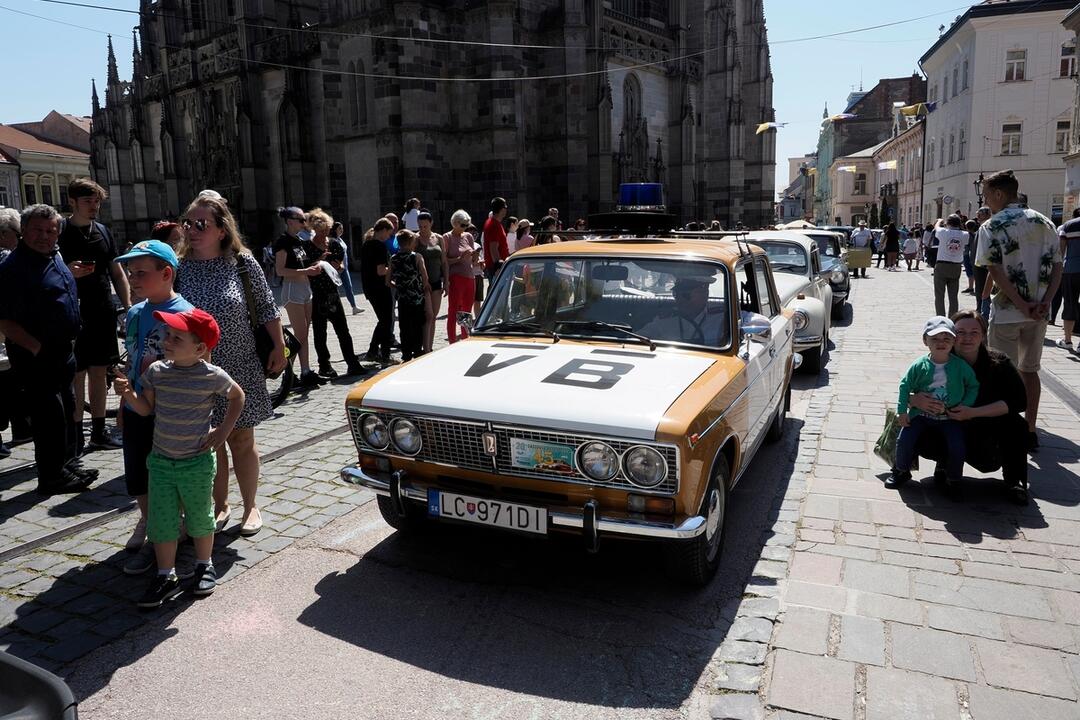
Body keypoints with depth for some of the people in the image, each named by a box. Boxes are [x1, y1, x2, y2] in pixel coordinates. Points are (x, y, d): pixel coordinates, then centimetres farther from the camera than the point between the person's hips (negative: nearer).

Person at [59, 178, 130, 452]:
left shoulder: (103, 231, 11)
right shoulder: (60, 233, -6)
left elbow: (117, 273, 15)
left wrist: (128, 306, 8)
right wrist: (68, 273, -25)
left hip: (103, 314, 5)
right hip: (75, 315, -5)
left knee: (98, 373, 11)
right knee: (77, 376, -1)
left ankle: (98, 433, 20)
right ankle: (76, 437, 8)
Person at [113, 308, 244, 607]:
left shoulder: (213, 376, -15)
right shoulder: (156, 371, -5)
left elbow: (238, 396, 3)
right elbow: (147, 409, 6)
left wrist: (223, 430, -2)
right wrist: (129, 394, -12)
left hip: (197, 463, -3)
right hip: (160, 460, 3)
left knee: (200, 518, 13)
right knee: (161, 522, 8)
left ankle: (204, 566, 34)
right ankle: (166, 576, 23)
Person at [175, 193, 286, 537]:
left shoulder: (242, 262, -7)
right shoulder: (179, 267, -3)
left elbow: (267, 308, -1)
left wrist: (278, 348, -1)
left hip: (240, 369, -2)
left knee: (242, 440, 10)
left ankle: (250, 506, 26)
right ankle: (220, 506, 29)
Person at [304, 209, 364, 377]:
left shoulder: (335, 245, 9)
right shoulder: (307, 246, -5)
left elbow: (341, 267, 18)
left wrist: (338, 267, -4)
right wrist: (319, 262, -19)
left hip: (332, 293, 4)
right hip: (315, 295, -4)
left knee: (343, 331, 2)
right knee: (320, 333, 6)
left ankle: (352, 364, 5)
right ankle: (324, 366, 15)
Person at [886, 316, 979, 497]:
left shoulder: (961, 366, -5)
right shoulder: (919, 366, -6)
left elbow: (973, 386, 7)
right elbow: (905, 386, 0)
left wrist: (965, 406, -6)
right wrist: (902, 411, -5)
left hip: (950, 417, 0)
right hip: (921, 414, 0)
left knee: (957, 448, -16)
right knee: (904, 440, -14)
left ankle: (953, 480, 12)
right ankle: (901, 471, 14)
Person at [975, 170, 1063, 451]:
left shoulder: (991, 227, -8)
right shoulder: (1044, 222, 8)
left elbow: (995, 272, -17)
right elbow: (1057, 267, 2)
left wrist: (1022, 306, -14)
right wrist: (1044, 303, -6)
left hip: (1007, 312, -5)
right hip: (1038, 312, 5)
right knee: (1030, 370, 16)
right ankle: (1030, 432, 22)